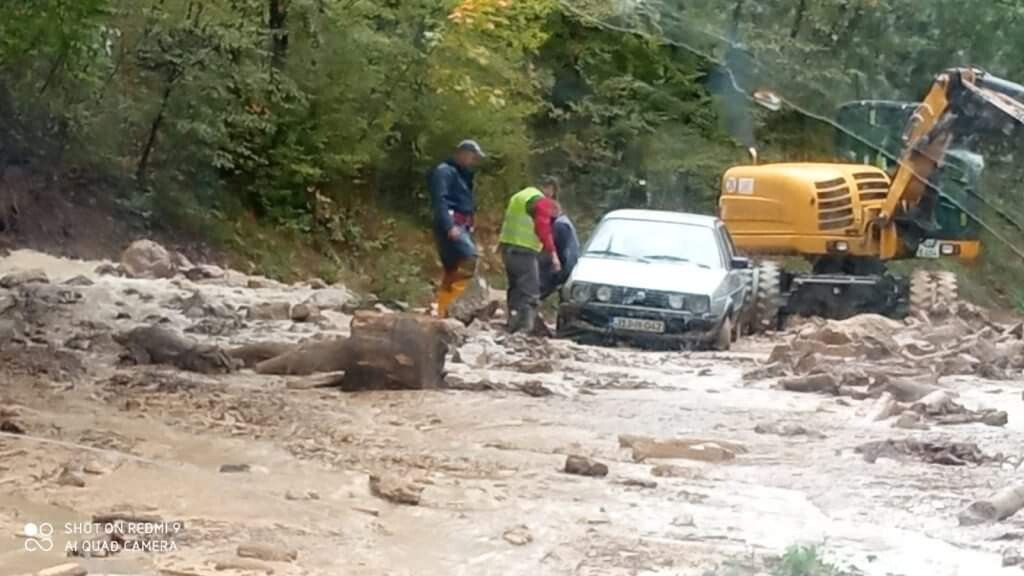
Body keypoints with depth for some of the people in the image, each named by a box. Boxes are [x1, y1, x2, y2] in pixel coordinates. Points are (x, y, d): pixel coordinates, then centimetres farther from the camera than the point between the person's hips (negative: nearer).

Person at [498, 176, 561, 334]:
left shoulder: (520, 196, 23)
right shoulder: (542, 201, -7)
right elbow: (543, 229, -16)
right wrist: (552, 253, -16)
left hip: (508, 247, 9)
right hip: (524, 251, -9)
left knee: (516, 290, 18)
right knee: (530, 293, -10)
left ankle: (513, 329, 20)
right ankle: (524, 330, -18)